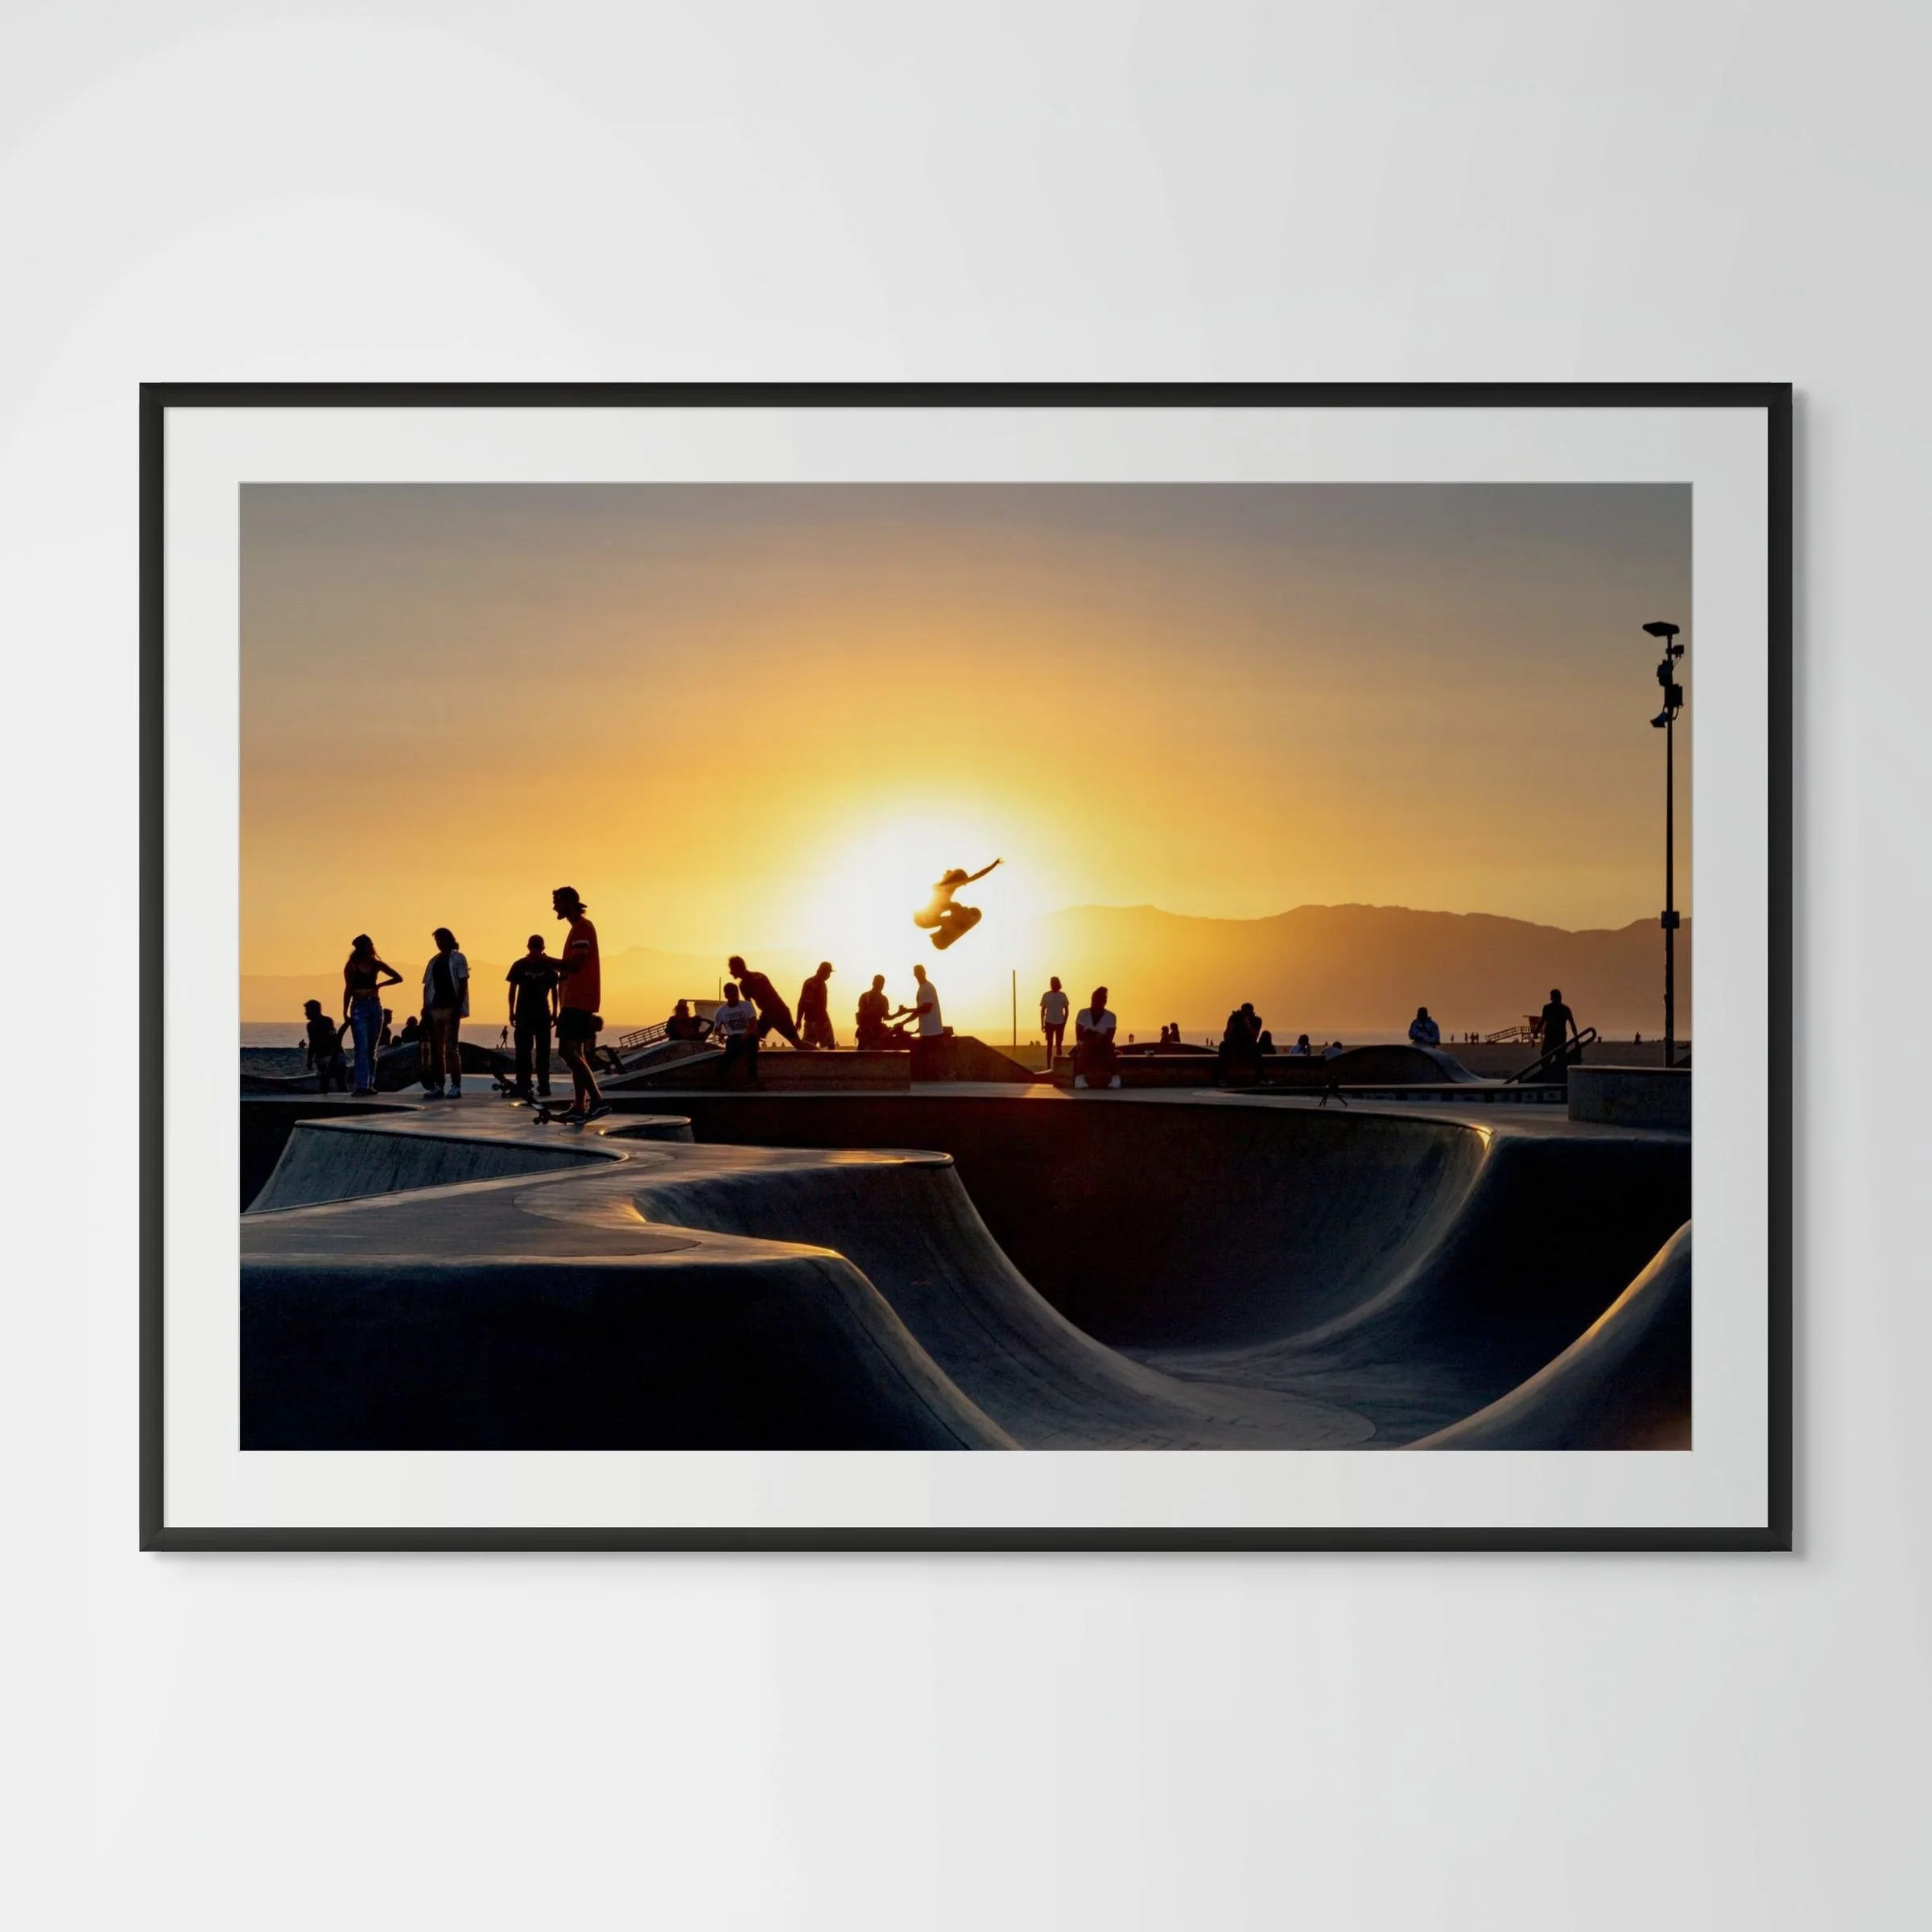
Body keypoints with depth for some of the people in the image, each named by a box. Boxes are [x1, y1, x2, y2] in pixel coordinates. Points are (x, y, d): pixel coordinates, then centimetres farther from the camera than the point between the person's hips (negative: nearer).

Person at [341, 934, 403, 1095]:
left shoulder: (376, 964, 7)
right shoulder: (352, 966, -2)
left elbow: (398, 978, 14)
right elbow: (348, 990, -2)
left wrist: (379, 985, 4)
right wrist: (345, 1012, -8)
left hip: (375, 1006, 4)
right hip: (359, 1007, -4)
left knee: (372, 1049, 7)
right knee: (362, 1047, -13)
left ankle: (370, 1084, 12)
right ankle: (362, 1084, -18)